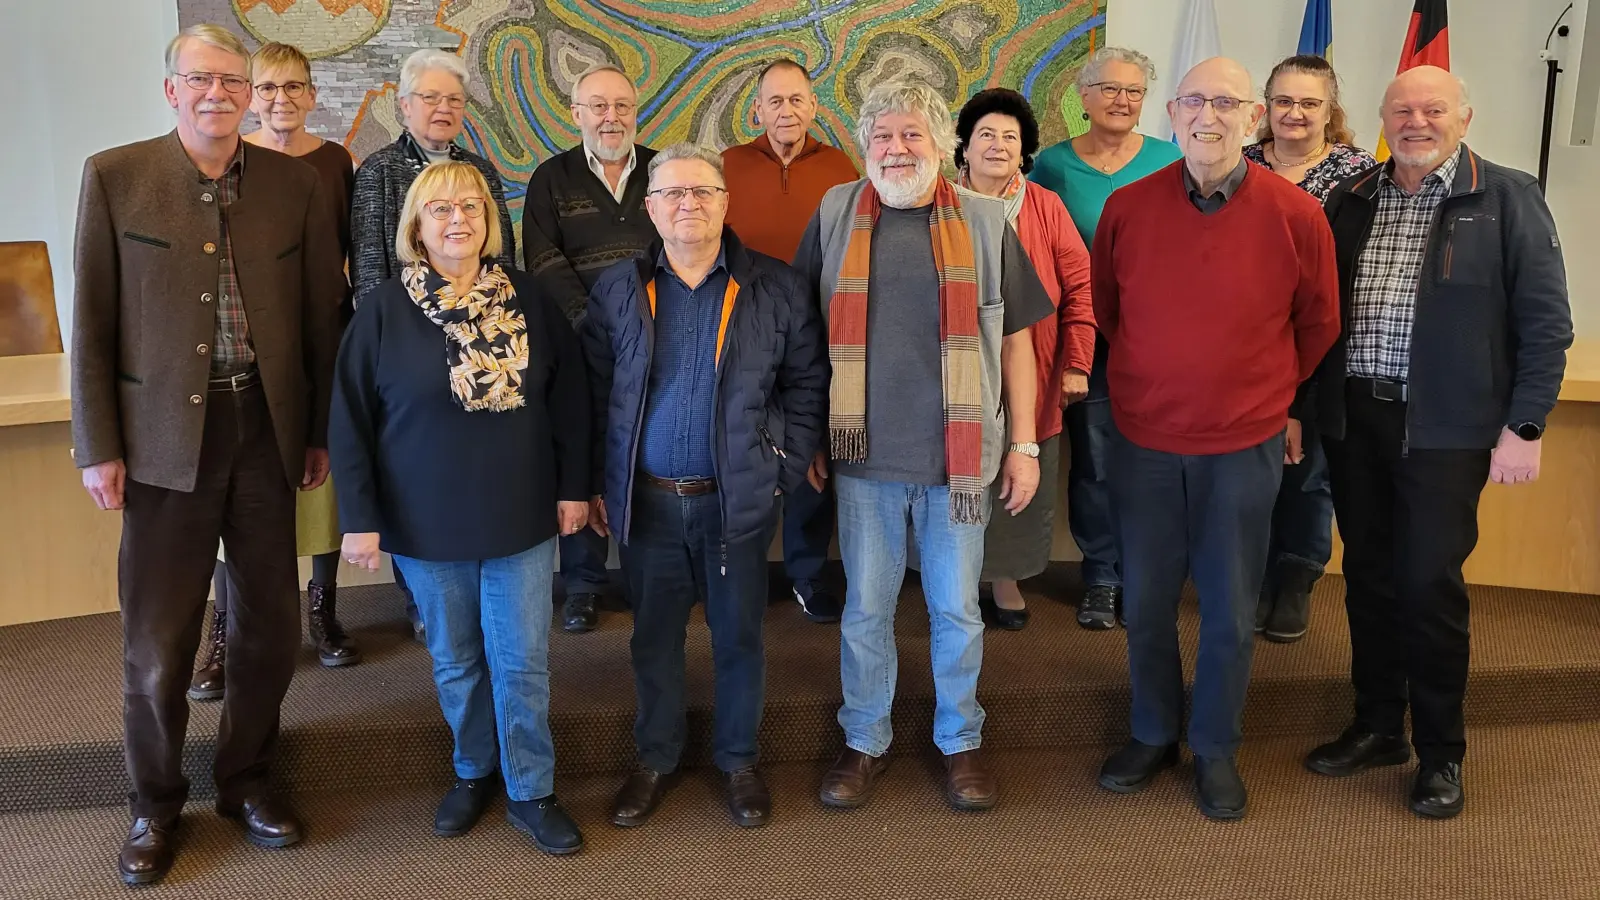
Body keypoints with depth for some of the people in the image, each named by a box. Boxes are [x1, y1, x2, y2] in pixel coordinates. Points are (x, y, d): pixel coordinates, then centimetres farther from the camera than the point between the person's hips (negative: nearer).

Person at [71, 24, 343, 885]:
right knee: (157, 637, 6)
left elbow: (321, 316, 7)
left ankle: (246, 779, 32)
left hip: (267, 428, 2)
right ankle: (154, 804, 27)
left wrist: (322, 432, 6)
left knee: (271, 620, 11)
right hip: (164, 434, -2)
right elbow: (91, 322, 0)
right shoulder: (114, 176, -1)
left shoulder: (295, 182, 4)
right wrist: (97, 446, -3)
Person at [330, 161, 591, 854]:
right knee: (455, 661, 14)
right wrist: (360, 519, -7)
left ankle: (530, 791, 21)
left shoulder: (528, 301, -1)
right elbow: (350, 425, -4)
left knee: (522, 662, 5)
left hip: (521, 518, 1)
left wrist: (573, 485, 2)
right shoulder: (383, 311, -6)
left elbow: (569, 398, 4)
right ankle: (473, 771, 35)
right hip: (427, 526, 0)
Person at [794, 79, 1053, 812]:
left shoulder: (984, 220, 2)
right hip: (865, 454, 1)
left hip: (960, 454, 0)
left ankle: (960, 740, 30)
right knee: (865, 607, 11)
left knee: (957, 608, 10)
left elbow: (1015, 338, 4)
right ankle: (864, 741, 29)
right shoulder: (835, 215, 3)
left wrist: (1024, 444, 1)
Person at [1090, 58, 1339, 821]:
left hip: (1246, 447, -1)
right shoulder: (1126, 208, -5)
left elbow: (1316, 326, 8)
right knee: (1145, 604, 12)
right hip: (1142, 442, 1)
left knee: (1231, 613, 9)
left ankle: (1216, 749, 29)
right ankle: (1153, 736, 33)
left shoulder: (1296, 216, -8)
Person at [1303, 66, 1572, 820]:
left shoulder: (1507, 198, -2)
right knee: (1369, 576, 11)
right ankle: (1377, 727, 27)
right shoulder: (1350, 201, 10)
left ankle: (1441, 752, 17)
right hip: (1352, 419, 4)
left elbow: (1545, 320, -4)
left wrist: (1523, 425, -9)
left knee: (1429, 584, -1)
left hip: (1445, 425, -4)